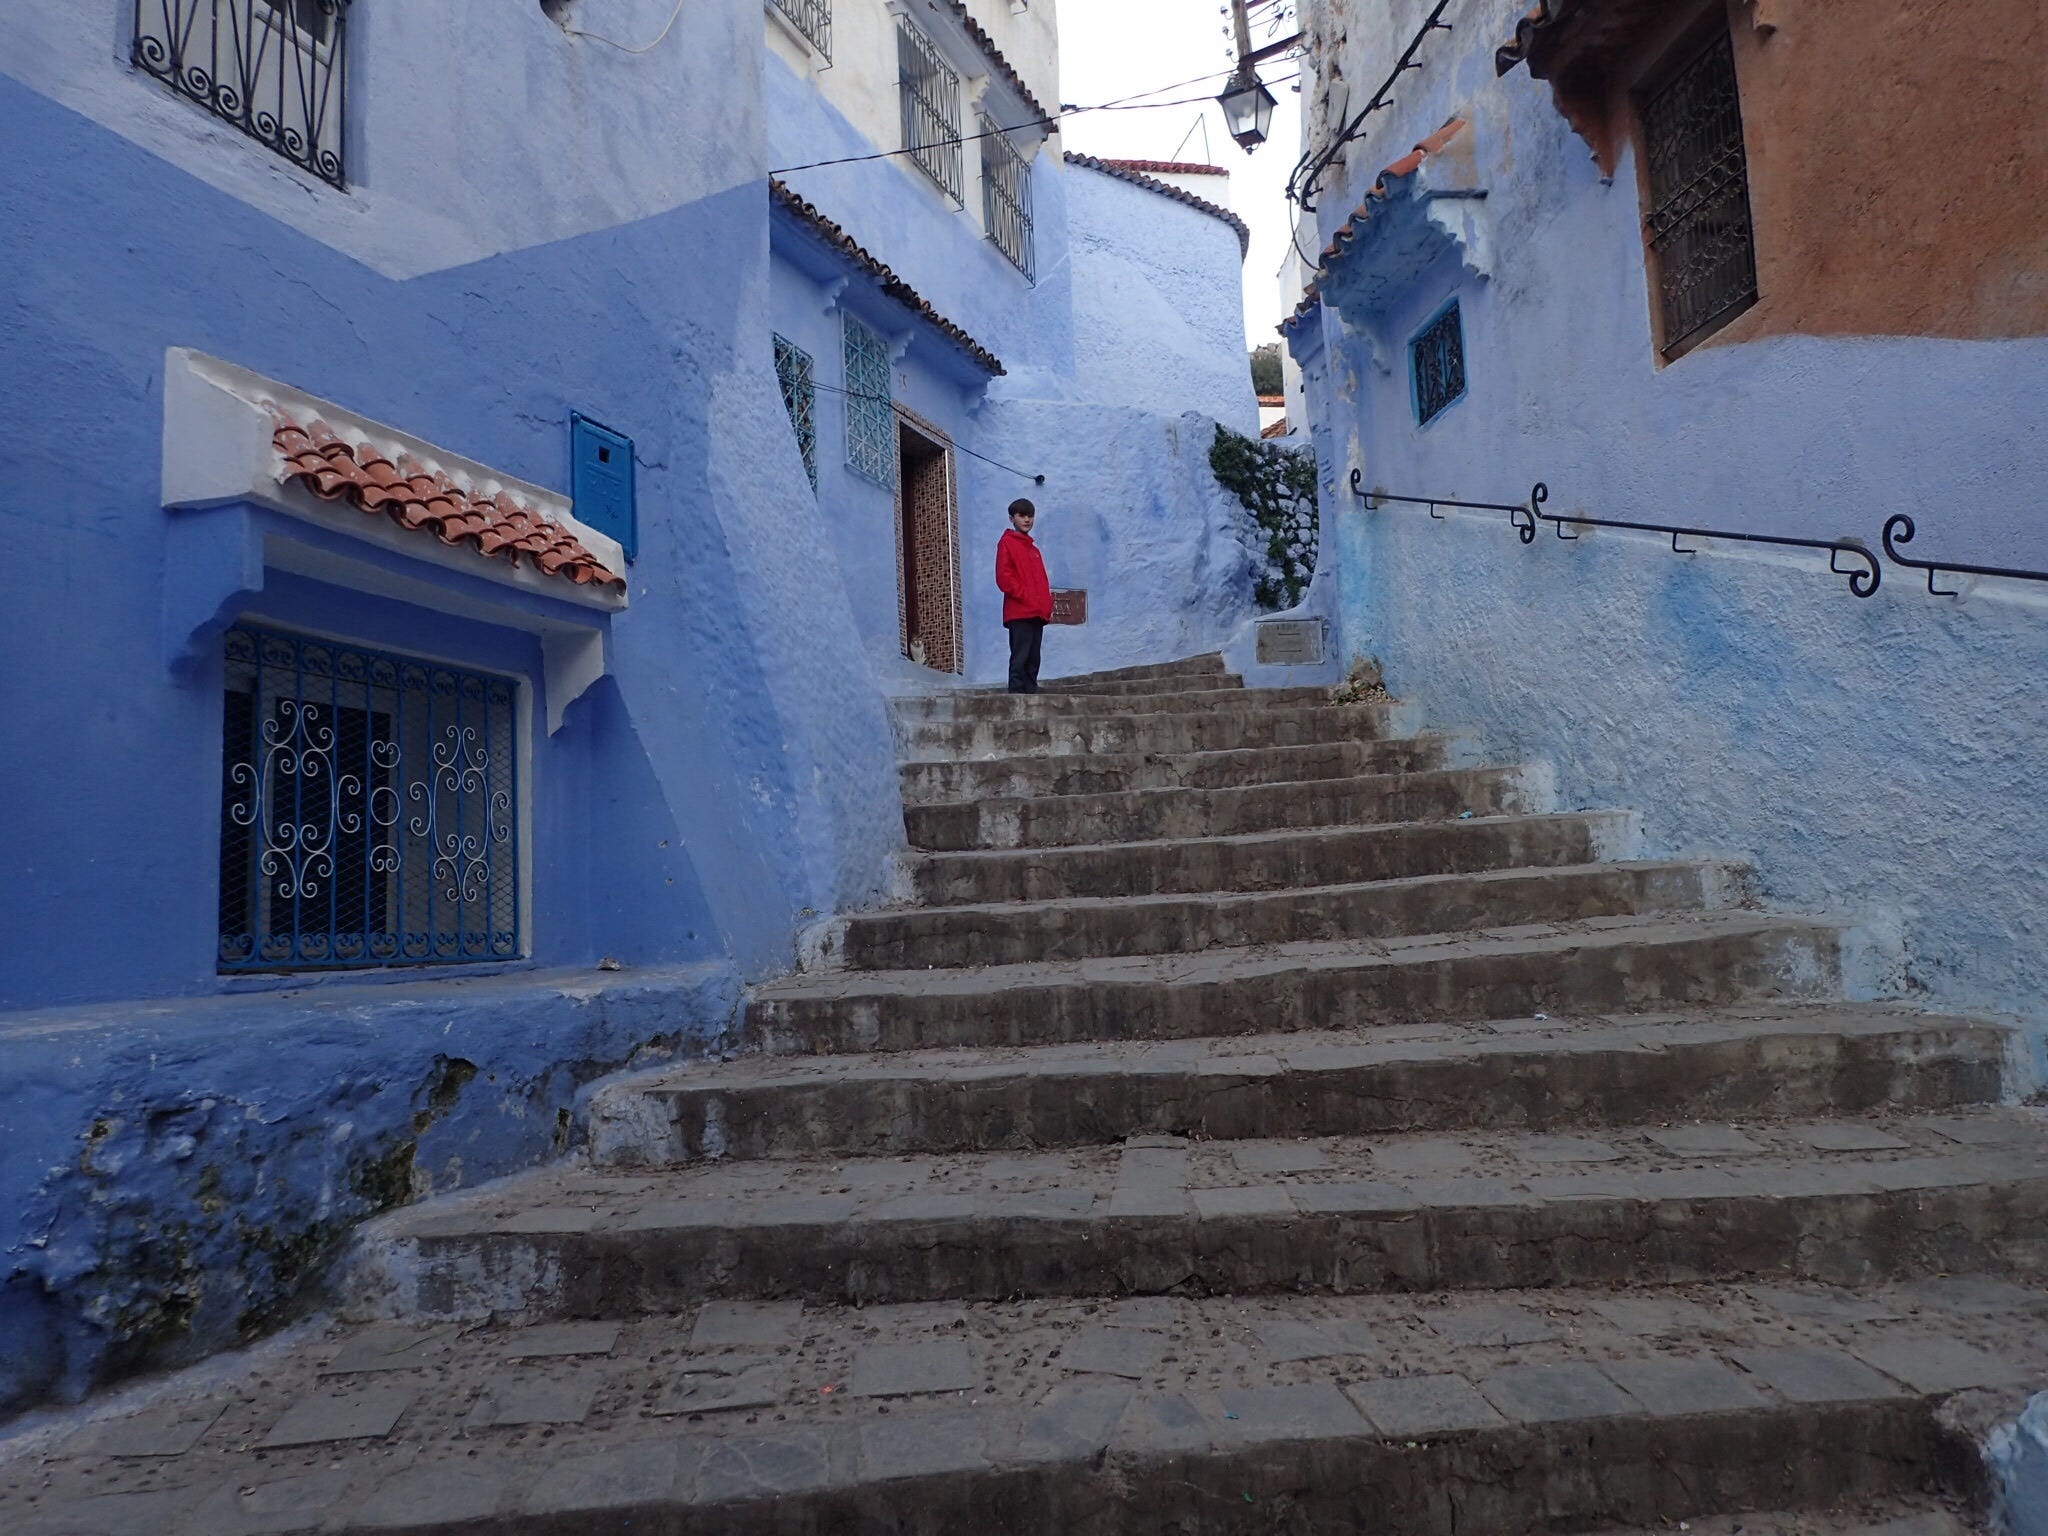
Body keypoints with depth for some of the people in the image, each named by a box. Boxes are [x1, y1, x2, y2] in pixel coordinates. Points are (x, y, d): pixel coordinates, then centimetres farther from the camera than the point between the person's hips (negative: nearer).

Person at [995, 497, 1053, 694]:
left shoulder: (1033, 548, 24)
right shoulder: (1006, 543, 0)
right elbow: (1003, 577, -10)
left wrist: (1048, 605, 9)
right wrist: (1025, 597, -14)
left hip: (1038, 614, 8)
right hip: (1019, 613, -8)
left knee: (1033, 659, 8)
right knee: (1020, 657, -11)